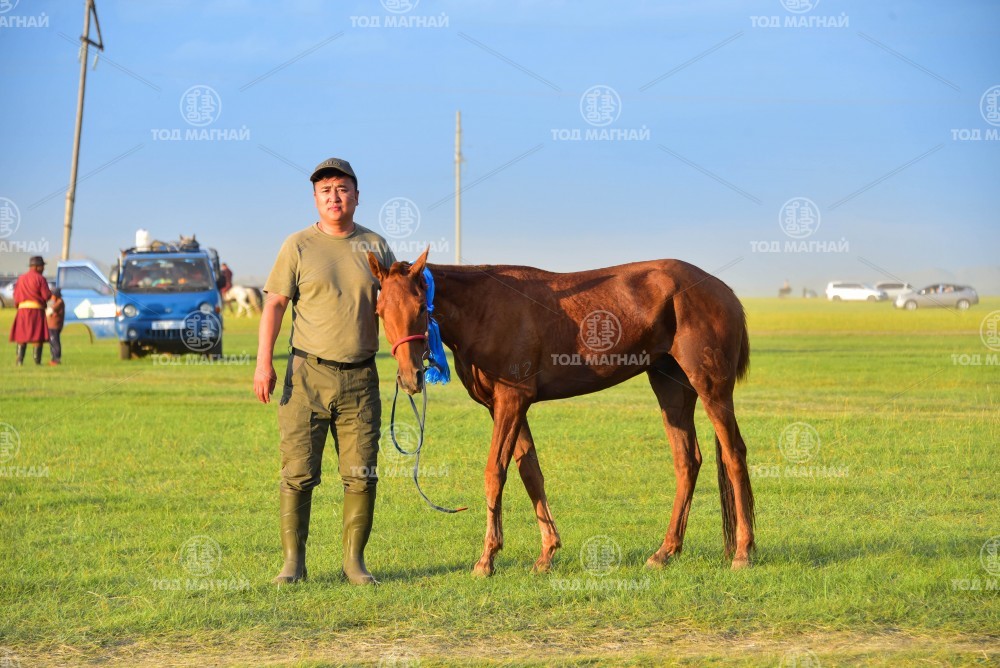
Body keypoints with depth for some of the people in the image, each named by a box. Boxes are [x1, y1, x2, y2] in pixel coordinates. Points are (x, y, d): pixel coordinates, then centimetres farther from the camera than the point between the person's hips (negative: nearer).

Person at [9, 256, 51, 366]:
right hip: (37, 310, -4)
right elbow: (47, 296, -9)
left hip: (23, 309, 4)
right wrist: (50, 293, 13)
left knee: (22, 336, 7)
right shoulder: (40, 279, -6)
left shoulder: (20, 278, 9)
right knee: (38, 336, 0)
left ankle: (20, 361, -3)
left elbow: (16, 296, 8)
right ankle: (37, 360, -6)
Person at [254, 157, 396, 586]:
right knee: (298, 472, -2)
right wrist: (264, 362, -11)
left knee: (361, 474, 2)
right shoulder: (299, 246, 1)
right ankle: (293, 561, 6)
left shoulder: (375, 246, 9)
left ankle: (354, 560, 12)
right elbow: (274, 304, -2)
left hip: (360, 378, 2)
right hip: (308, 374, -2)